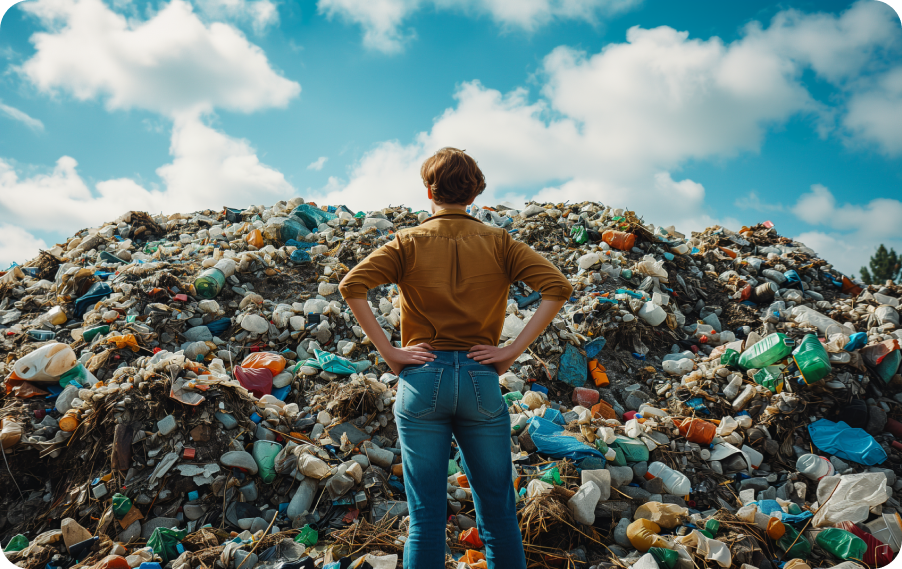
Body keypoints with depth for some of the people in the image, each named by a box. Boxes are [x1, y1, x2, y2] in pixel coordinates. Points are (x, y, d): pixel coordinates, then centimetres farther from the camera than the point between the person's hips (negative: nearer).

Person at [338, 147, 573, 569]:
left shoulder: (409, 242, 2)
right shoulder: (498, 242, 4)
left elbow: (351, 286, -11)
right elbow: (557, 287, -7)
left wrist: (388, 351, -9)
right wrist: (513, 350, -7)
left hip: (422, 379, 0)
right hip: (481, 377, 1)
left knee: (426, 518, 8)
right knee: (498, 515, 12)